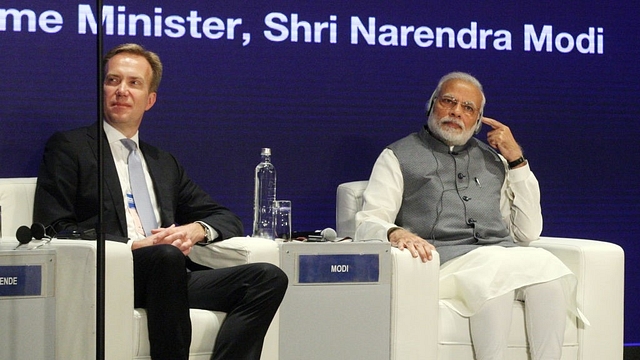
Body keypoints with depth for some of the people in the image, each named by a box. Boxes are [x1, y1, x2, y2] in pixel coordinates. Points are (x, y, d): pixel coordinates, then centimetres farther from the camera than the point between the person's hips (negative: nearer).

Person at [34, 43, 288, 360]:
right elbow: (54, 228, 0)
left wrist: (196, 230, 0)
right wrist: (133, 245, -12)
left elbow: (227, 219, 26)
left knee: (269, 278, -19)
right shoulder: (68, 147, 11)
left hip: (172, 275, 6)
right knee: (167, 256, -39)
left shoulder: (165, 164, 28)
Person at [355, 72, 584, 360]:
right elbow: (367, 223, 4)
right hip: (443, 259, -4)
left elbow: (527, 233, 20)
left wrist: (517, 161, 16)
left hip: (502, 256, 4)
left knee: (546, 265, -30)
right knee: (496, 271, -36)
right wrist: (395, 233, -20)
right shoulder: (399, 156, 18)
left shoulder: (493, 160, 28)